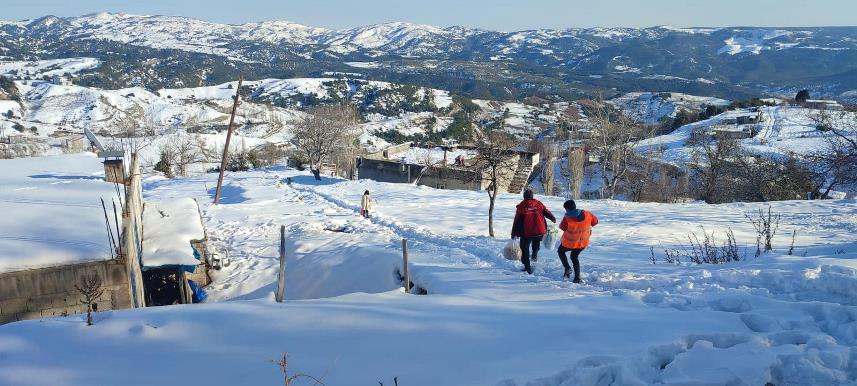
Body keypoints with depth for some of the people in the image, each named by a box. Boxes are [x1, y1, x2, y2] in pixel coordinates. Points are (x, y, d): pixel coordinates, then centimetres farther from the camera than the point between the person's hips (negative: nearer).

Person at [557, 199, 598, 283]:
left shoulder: (567, 218, -23)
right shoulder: (587, 214, -12)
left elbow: (562, 227, -7)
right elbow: (595, 221, 3)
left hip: (569, 242, -4)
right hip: (583, 242, 4)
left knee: (561, 251, 26)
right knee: (574, 257, 26)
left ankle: (567, 268, 6)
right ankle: (577, 278, 18)